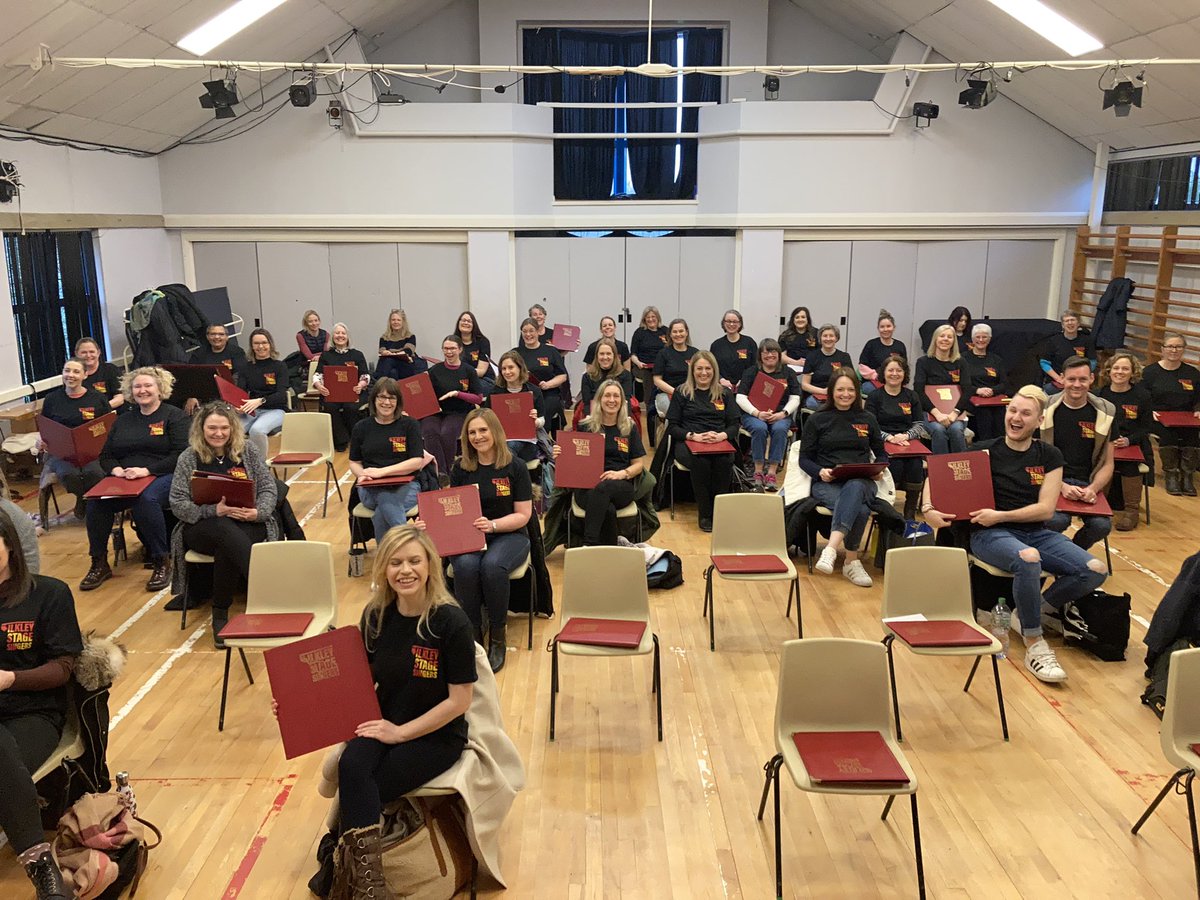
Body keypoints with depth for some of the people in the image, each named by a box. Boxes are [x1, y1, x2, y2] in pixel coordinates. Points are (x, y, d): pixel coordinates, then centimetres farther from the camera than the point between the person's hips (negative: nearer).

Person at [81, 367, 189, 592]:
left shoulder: (174, 416, 4)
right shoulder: (123, 421, 23)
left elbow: (181, 455, -9)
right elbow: (105, 456, 21)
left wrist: (147, 470, -17)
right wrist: (116, 469, -4)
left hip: (163, 476, -5)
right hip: (124, 479, 5)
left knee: (146, 500, -37)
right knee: (94, 501, -24)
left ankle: (162, 562, -21)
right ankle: (99, 563, -9)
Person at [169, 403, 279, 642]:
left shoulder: (248, 451, 8)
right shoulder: (188, 458, 5)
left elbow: (268, 489, 5)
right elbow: (178, 504, -1)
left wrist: (258, 512, -16)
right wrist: (213, 510, -18)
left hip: (247, 524, 1)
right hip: (202, 528, -1)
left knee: (227, 549, -35)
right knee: (226, 530, -37)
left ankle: (220, 614, -24)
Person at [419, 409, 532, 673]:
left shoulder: (515, 467, -3)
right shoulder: (461, 468, 6)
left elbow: (523, 515, -5)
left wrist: (492, 525, -21)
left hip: (509, 535, -2)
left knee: (492, 566, -35)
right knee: (465, 566, -33)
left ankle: (498, 636, -14)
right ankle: (472, 635, -15)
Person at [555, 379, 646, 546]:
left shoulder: (630, 428, 14)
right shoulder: (585, 426, 13)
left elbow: (639, 464, 12)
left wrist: (621, 474, -9)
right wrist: (560, 455, -8)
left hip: (621, 486, 0)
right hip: (587, 486, 0)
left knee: (602, 488, -39)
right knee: (608, 510, -37)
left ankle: (588, 545, -42)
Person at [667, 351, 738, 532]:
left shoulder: (725, 393, 17)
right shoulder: (682, 393, 10)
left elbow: (734, 425, 11)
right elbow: (672, 427, 4)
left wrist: (722, 435, -13)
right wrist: (694, 436, -14)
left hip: (720, 442, 2)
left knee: (724, 461, -35)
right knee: (701, 461, -36)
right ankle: (704, 514, -24)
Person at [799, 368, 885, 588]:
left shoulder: (867, 419, 18)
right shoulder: (817, 419, 10)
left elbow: (881, 453, 22)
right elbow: (805, 458, 7)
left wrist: (879, 469, -1)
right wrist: (820, 471, -14)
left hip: (861, 481, 1)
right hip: (827, 483, -1)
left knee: (854, 488, -40)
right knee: (860, 510, -36)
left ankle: (831, 548, -53)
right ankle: (851, 562, -31)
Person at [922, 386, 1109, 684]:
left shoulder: (1049, 456, 7)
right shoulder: (985, 452, 1)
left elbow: (1045, 509, -1)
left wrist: (1000, 515, -13)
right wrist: (928, 508, -16)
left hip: (1036, 533, 4)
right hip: (990, 535, -4)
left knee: (1095, 571, -17)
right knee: (1028, 559, -38)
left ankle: (1028, 613, 3)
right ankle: (1035, 645, -22)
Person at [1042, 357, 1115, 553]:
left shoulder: (1104, 413, 6)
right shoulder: (1046, 410, -1)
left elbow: (1107, 464, 7)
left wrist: (1093, 489, -13)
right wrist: (1061, 486, -18)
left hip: (1087, 484, 3)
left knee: (1102, 525, -25)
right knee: (1056, 520, -33)